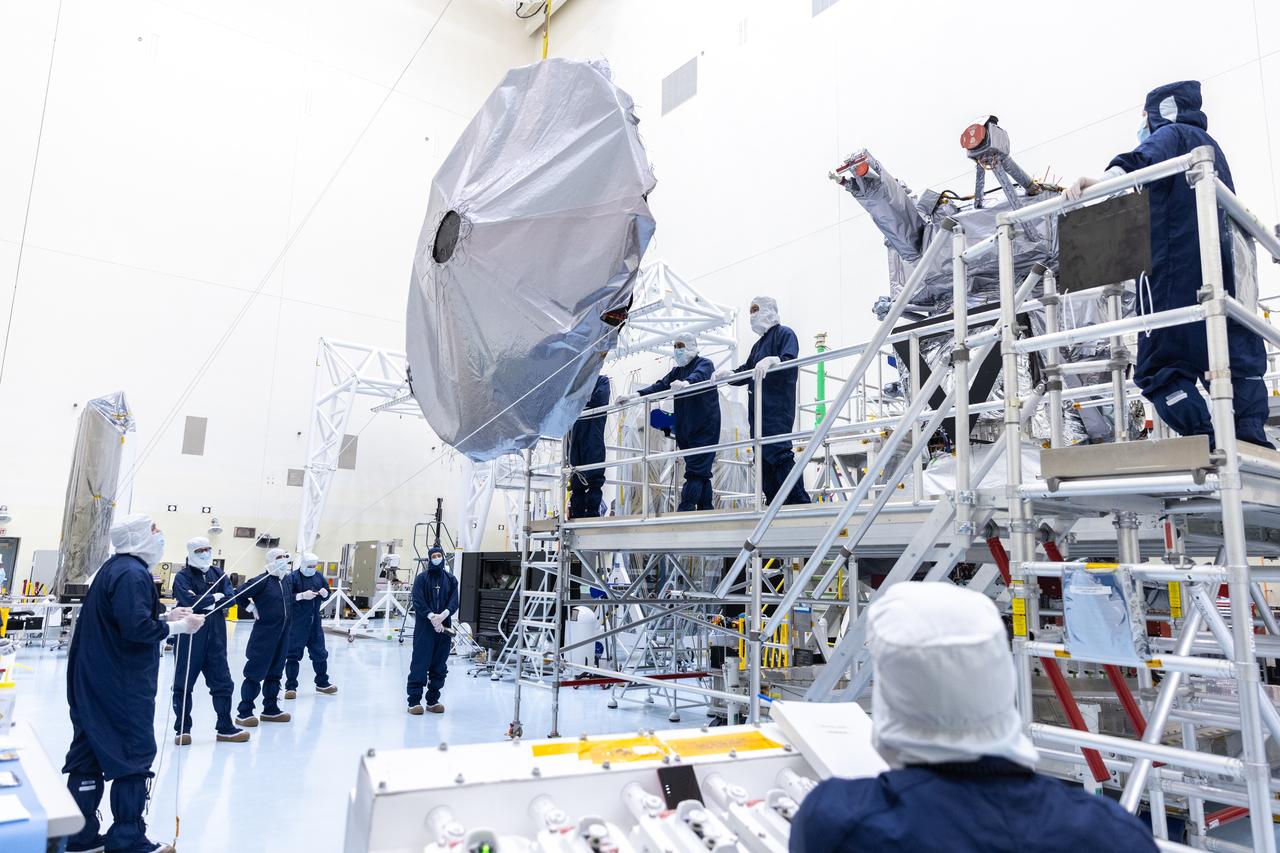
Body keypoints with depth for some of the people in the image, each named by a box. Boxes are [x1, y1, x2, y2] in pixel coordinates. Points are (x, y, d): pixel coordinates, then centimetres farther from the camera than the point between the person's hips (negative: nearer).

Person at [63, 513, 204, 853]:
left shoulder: (115, 568, 12)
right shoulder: (132, 573, -20)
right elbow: (136, 628, -27)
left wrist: (164, 617, 8)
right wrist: (176, 627, -15)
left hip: (96, 681, 10)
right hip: (123, 684, -10)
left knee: (90, 752, 15)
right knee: (136, 754, 1)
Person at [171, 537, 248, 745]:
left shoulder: (217, 574, 11)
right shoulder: (183, 576, -5)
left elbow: (230, 597, -1)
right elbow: (190, 601, -20)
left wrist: (206, 602, -14)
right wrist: (215, 597, -8)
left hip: (216, 636, 5)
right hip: (189, 637, -4)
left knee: (222, 682, 8)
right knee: (183, 684, 4)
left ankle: (225, 728, 17)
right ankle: (182, 729, 19)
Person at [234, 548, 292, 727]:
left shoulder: (285, 581, 9)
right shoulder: (263, 580, -13)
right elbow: (239, 595, -15)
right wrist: (252, 609, -9)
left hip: (282, 634, 8)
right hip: (264, 633, -7)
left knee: (275, 673, 15)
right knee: (255, 673, -1)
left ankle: (270, 709, 25)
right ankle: (244, 712, 7)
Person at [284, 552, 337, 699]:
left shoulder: (319, 577, 8)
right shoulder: (293, 577, -10)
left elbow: (326, 596, 16)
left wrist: (325, 593, -6)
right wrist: (302, 595, -28)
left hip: (315, 622, 6)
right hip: (297, 622, -6)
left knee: (320, 653, 14)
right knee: (293, 654, -1)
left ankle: (322, 683, 29)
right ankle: (291, 687, 9)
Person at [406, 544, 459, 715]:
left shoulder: (451, 579, 9)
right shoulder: (421, 578, 2)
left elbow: (454, 601, 0)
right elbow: (418, 601, -8)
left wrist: (443, 615, -19)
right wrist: (432, 617, -21)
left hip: (444, 627, 3)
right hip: (424, 626, -3)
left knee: (439, 666, 8)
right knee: (419, 664, -3)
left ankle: (433, 700, 18)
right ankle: (414, 701, 4)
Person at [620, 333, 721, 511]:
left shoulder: (704, 364, -3)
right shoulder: (677, 370, 19)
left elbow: (699, 376, -26)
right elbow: (660, 386, 10)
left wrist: (686, 383, -49)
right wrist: (635, 395, -5)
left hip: (704, 428, -7)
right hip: (685, 429, 7)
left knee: (695, 471, -12)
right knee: (701, 472, 7)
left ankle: (683, 512, -19)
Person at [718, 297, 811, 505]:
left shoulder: (784, 334, 1)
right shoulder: (759, 344, 27)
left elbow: (790, 361, -17)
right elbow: (747, 371, 24)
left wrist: (771, 361, -36)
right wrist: (727, 375, 6)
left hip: (777, 409, -9)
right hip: (759, 410, 9)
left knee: (779, 453, -17)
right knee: (764, 456, 8)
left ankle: (799, 501, -17)